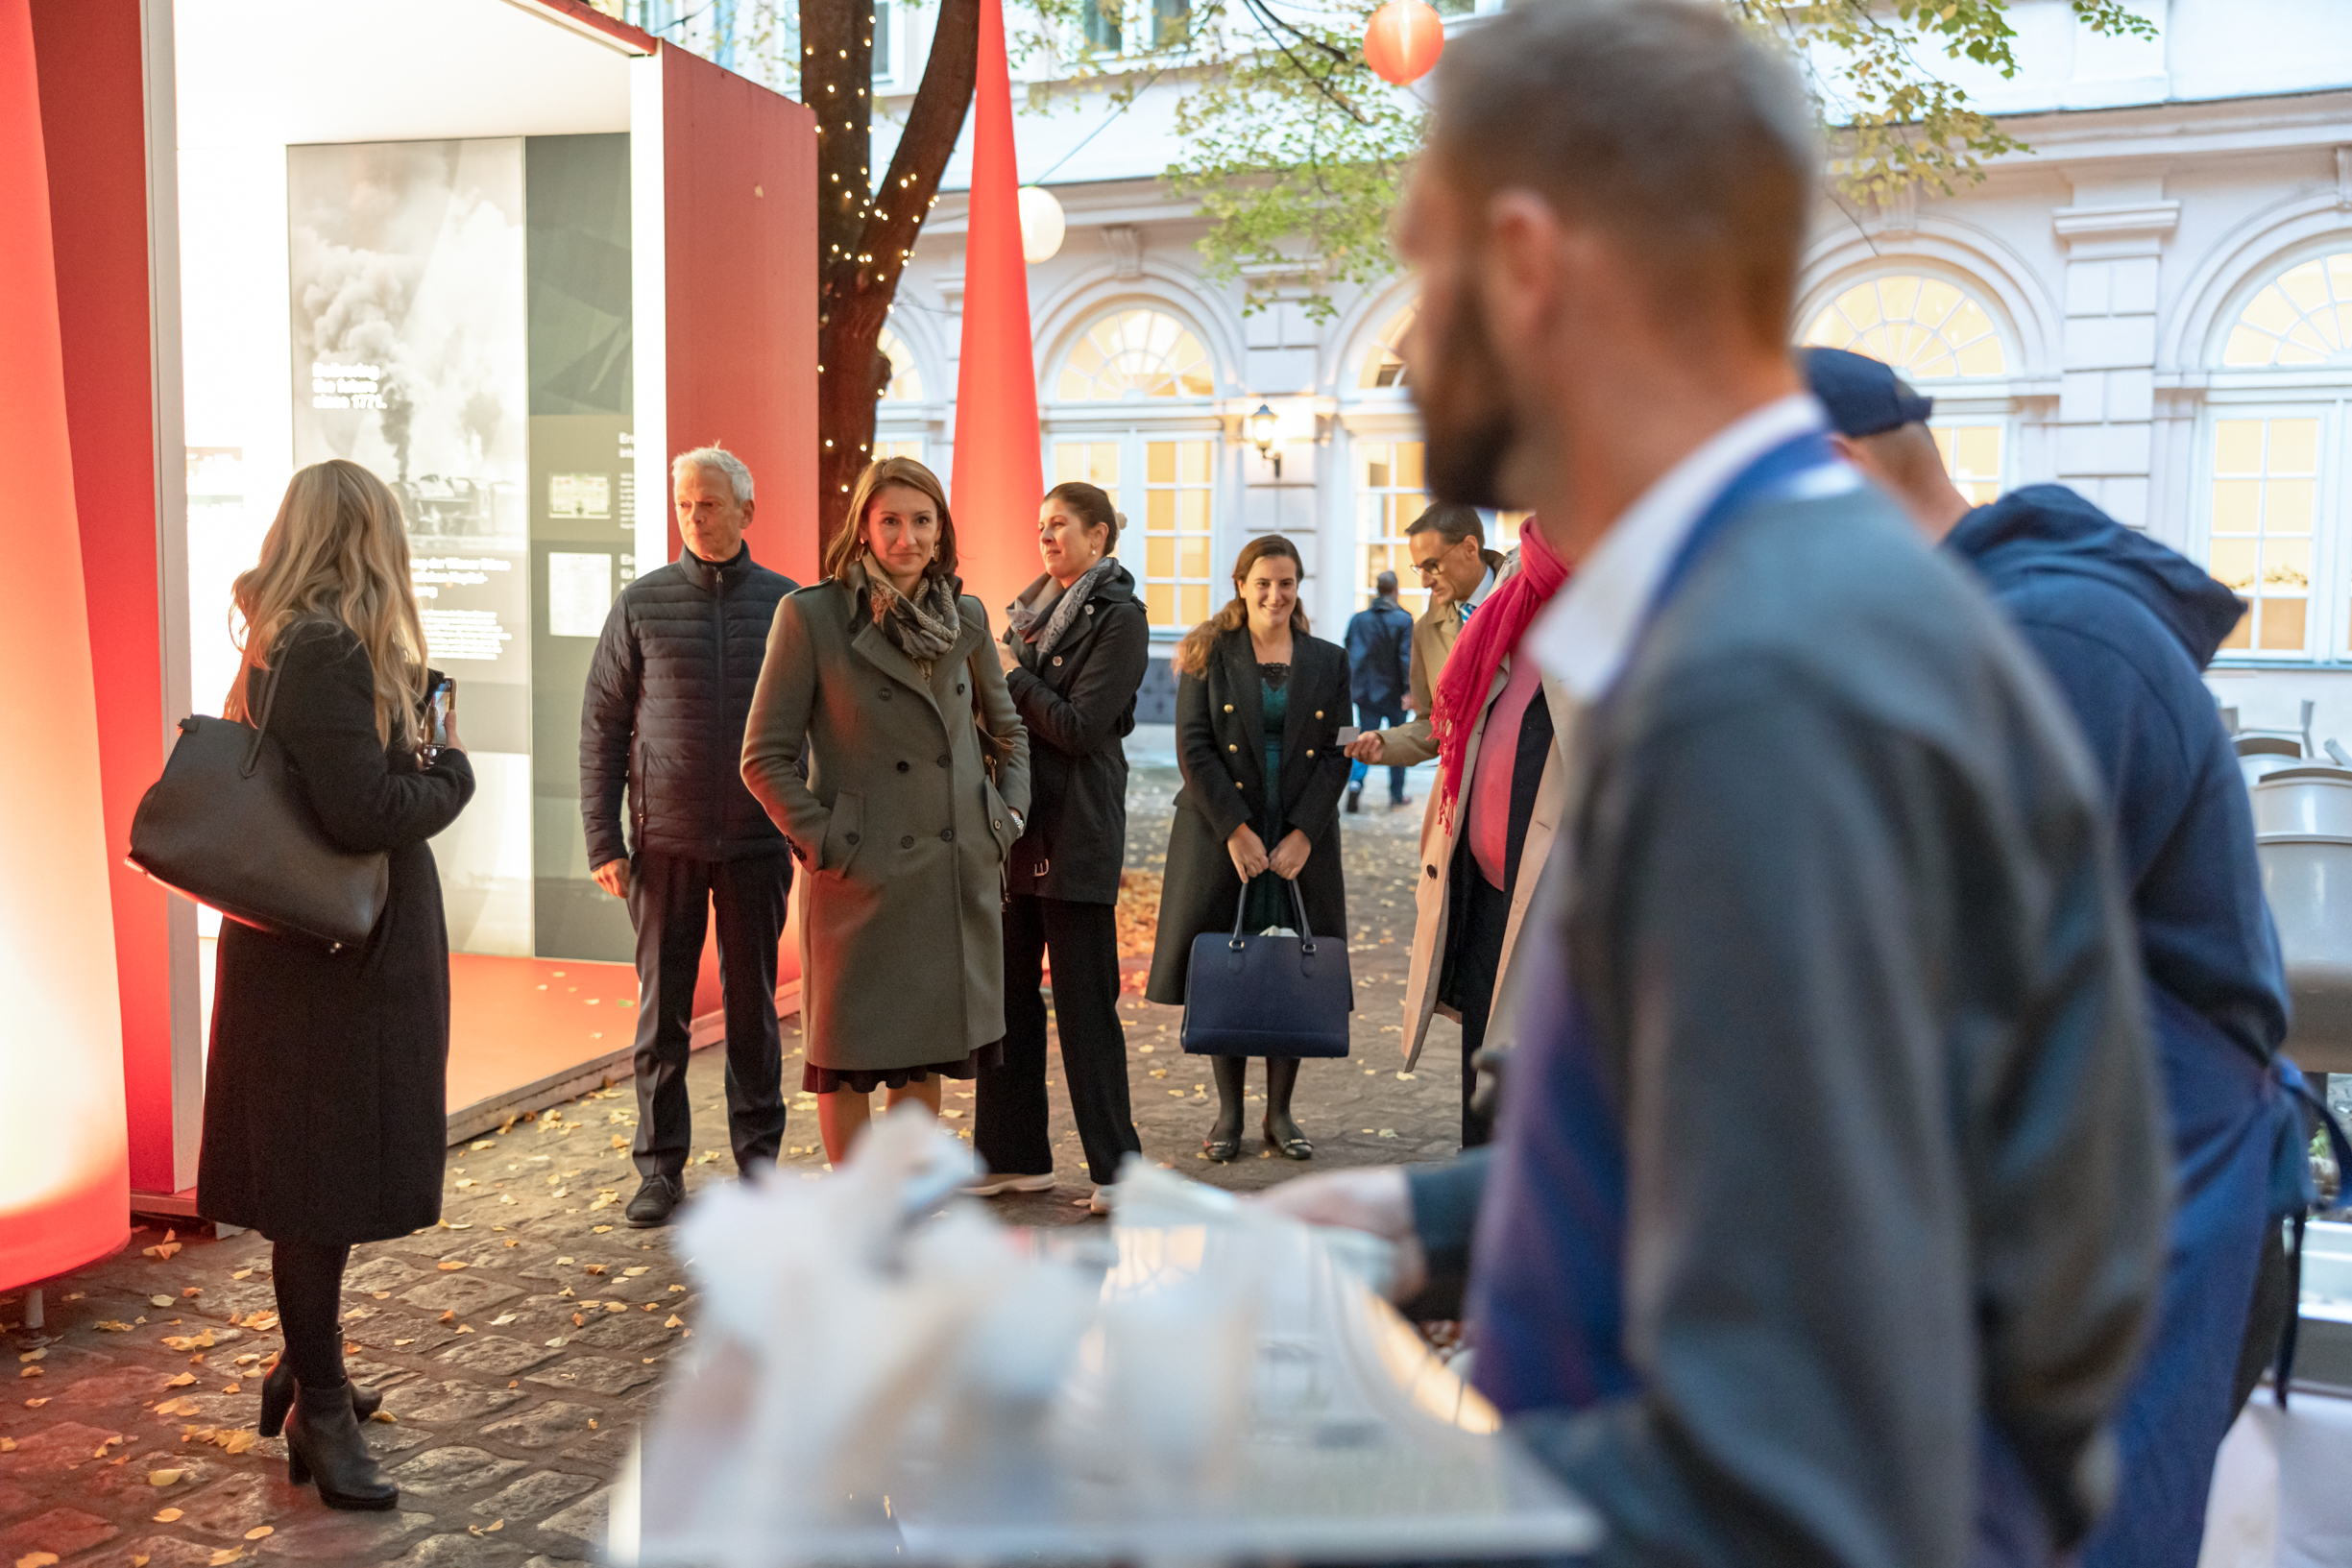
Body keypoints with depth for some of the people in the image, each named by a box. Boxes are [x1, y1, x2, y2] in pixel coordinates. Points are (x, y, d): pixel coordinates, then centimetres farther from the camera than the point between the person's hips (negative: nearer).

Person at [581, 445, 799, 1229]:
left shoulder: (790, 604, 3)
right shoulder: (643, 603, 3)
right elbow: (600, 725, 3)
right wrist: (603, 840, -3)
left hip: (758, 841, 0)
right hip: (665, 840, 0)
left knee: (753, 1007, 9)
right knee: (662, 1010, 5)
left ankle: (759, 1158, 20)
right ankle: (659, 1167, 16)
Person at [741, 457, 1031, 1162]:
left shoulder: (965, 615, 7)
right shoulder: (810, 615, -7)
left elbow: (1006, 728, 20)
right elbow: (765, 758, -6)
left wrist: (1008, 817, 9)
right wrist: (825, 845, -11)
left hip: (957, 874, 5)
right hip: (861, 881, -4)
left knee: (926, 1053, 15)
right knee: (849, 1057, 6)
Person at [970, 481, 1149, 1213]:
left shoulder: (1119, 618, -7)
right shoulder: (1034, 606, 17)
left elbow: (1078, 726, -15)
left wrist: (1012, 676, -8)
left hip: (1075, 830, -8)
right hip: (1016, 822, 8)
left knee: (1083, 1001, -4)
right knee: (1008, 992, 10)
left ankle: (1116, 1167, 5)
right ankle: (1015, 1156, 20)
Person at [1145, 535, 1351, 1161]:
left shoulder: (1328, 661, 9)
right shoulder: (1209, 655, 3)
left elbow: (1337, 754, 3)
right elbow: (1193, 746, -4)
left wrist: (1302, 833, -9)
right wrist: (1235, 830, -13)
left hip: (1301, 840, 2)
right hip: (1221, 838, -1)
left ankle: (1279, 1113, 15)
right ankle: (1228, 1114, 14)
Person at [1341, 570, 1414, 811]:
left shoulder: (1358, 619, 2)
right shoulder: (1403, 620, -8)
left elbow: (1349, 656, 4)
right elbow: (1407, 658, -13)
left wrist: (1351, 689, 11)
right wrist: (1409, 690, -11)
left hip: (1366, 692, 2)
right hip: (1394, 692, -2)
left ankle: (1355, 782, -19)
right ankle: (1396, 794, 16)